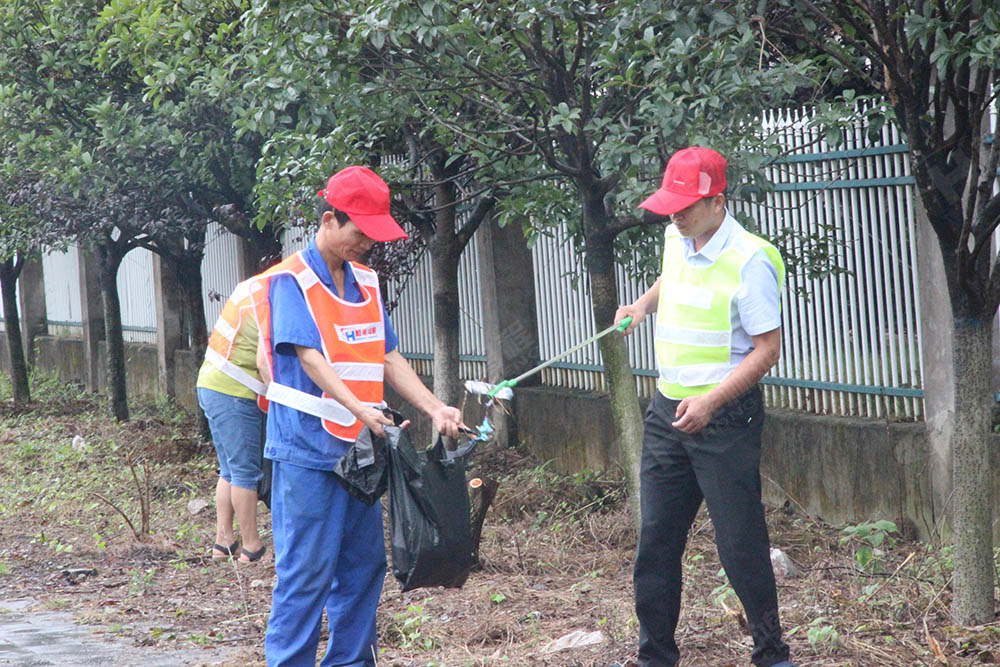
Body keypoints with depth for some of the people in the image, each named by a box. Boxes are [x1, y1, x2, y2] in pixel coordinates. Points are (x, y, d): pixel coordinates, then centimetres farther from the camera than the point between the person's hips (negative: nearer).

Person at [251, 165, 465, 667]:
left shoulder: (365, 282, 14)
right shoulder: (291, 281, -8)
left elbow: (387, 358, 14)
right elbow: (309, 356, -19)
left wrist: (435, 409, 1)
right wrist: (359, 409, -30)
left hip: (358, 447, 7)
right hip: (307, 446, -7)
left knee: (364, 563, 10)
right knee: (307, 569, -7)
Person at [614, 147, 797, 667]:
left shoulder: (749, 260, -17)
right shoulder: (676, 241, 6)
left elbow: (767, 349, -16)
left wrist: (710, 402, -23)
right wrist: (643, 304, 14)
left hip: (724, 416, -7)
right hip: (667, 410, 7)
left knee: (740, 546, -3)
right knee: (655, 542, 8)